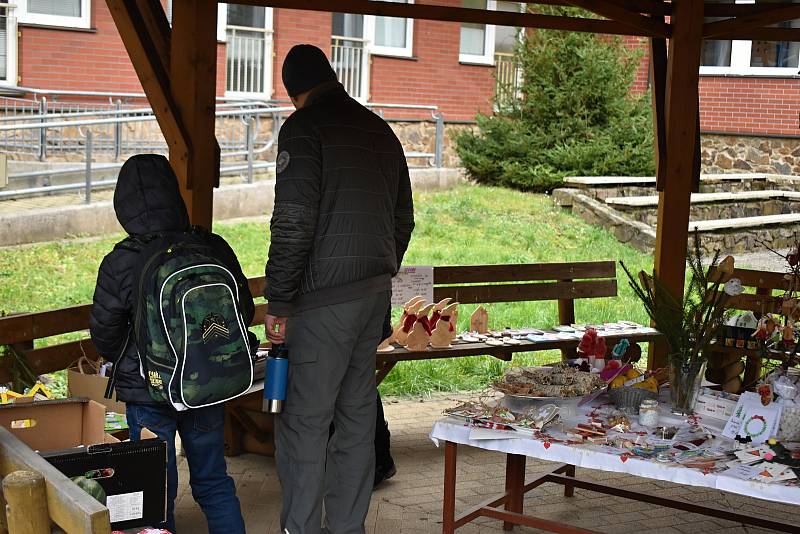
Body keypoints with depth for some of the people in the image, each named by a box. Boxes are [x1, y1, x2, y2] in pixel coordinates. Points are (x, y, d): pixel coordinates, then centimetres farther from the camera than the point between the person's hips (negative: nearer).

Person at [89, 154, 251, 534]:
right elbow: (244, 310, 4)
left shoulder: (120, 265, -17)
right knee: (213, 481, 17)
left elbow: (104, 334, -6)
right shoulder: (214, 249, -7)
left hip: (148, 392, -3)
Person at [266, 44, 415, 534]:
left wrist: (278, 303, -12)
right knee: (357, 415, 14)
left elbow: (293, 223, -17)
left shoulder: (305, 127, -9)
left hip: (325, 298, -8)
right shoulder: (380, 130, 15)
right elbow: (404, 219, 19)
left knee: (304, 421, -1)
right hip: (376, 293, 8)